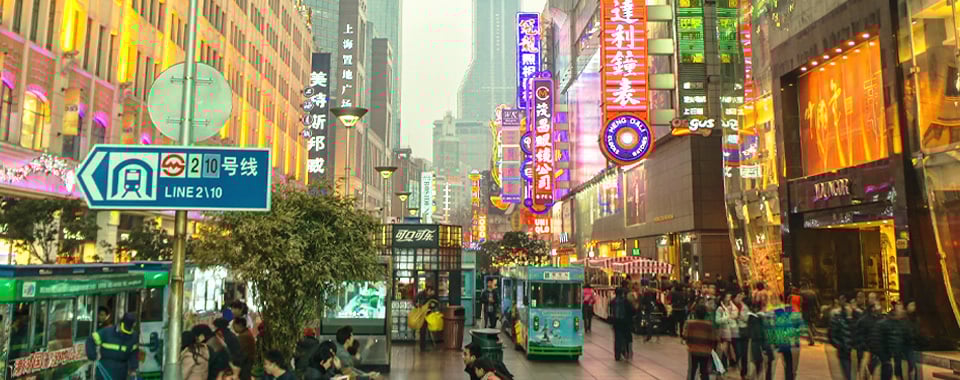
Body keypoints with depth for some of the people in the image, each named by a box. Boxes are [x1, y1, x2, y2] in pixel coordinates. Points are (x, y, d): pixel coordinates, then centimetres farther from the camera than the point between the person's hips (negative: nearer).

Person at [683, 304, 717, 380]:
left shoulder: (689, 323, -9)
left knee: (691, 371, 12)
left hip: (693, 351, 0)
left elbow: (685, 336, -9)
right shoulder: (710, 324, -8)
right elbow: (713, 340, -7)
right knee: (705, 372, 11)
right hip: (706, 352, 0)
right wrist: (711, 348, 11)